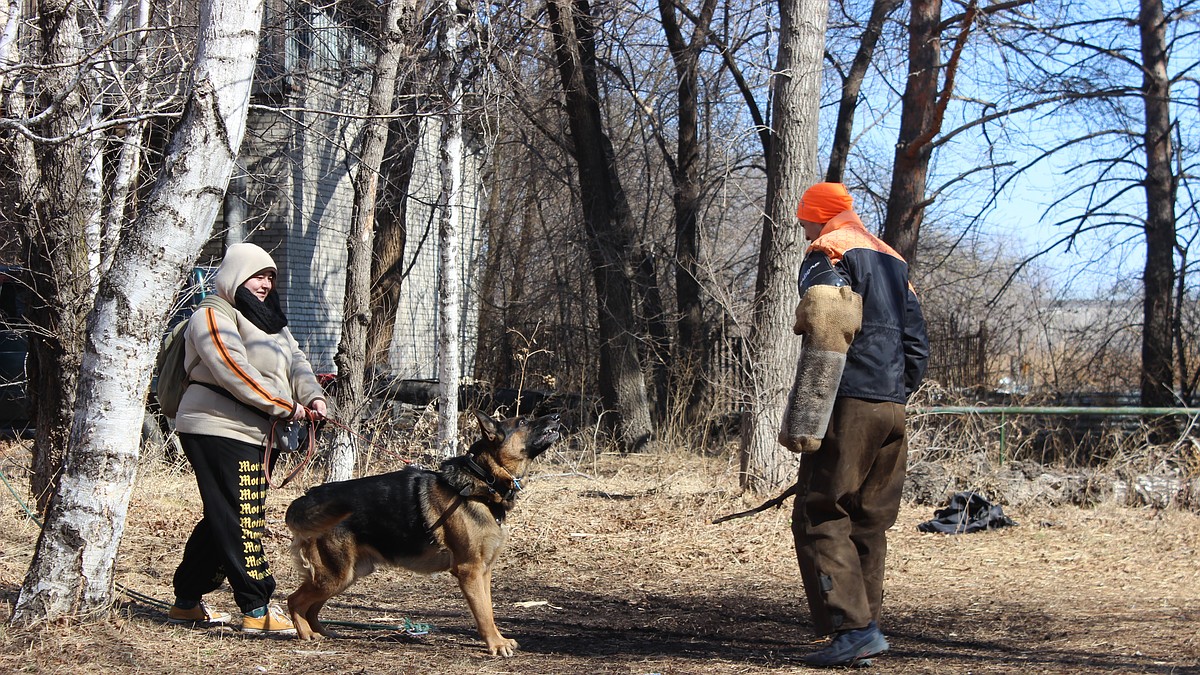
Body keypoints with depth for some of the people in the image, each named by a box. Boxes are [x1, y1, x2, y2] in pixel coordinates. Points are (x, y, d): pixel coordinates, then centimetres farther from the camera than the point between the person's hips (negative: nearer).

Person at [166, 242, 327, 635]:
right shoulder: (213, 317, -8)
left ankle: (187, 602, 23)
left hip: (249, 433, 10)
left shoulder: (268, 320, 22)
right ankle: (257, 610, -12)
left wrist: (312, 396, -10)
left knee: (222, 520, 14)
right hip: (217, 429, -10)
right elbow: (234, 371, -21)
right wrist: (286, 406, -19)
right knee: (241, 521, -11)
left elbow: (295, 361, 10)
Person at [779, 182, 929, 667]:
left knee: (820, 519, -7)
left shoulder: (826, 256, -4)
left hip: (849, 407, -8)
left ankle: (854, 627, -16)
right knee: (869, 523, 11)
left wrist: (802, 424, -18)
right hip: (891, 409, 8)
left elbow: (825, 343, -16)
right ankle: (865, 627, 11)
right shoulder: (892, 261, 22)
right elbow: (917, 345, 20)